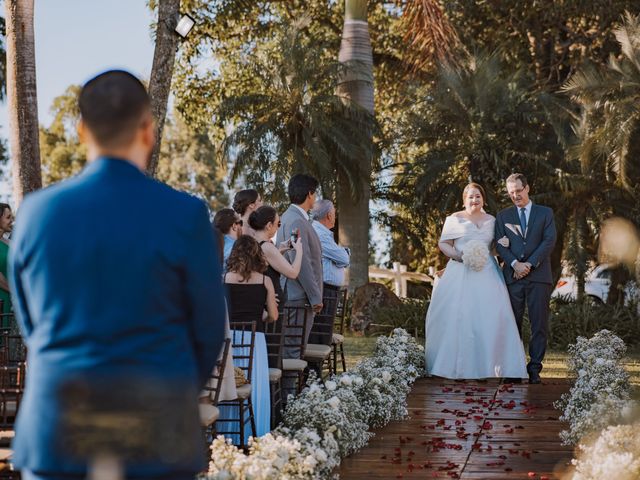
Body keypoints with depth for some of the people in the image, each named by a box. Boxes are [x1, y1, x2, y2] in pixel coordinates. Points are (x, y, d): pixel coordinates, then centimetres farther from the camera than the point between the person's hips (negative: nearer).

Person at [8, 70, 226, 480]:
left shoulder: (36, 213, -1)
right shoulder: (184, 216, -9)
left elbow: (31, 323, 10)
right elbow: (209, 328, 0)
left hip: (57, 428, 2)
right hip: (154, 437, -2)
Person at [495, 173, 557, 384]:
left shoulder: (545, 213, 11)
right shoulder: (503, 216, 14)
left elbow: (549, 241, 0)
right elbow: (500, 245, 5)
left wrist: (530, 263, -10)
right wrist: (515, 264, -12)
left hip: (539, 275, -1)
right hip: (512, 276, 1)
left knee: (539, 324, -4)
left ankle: (534, 369, -1)